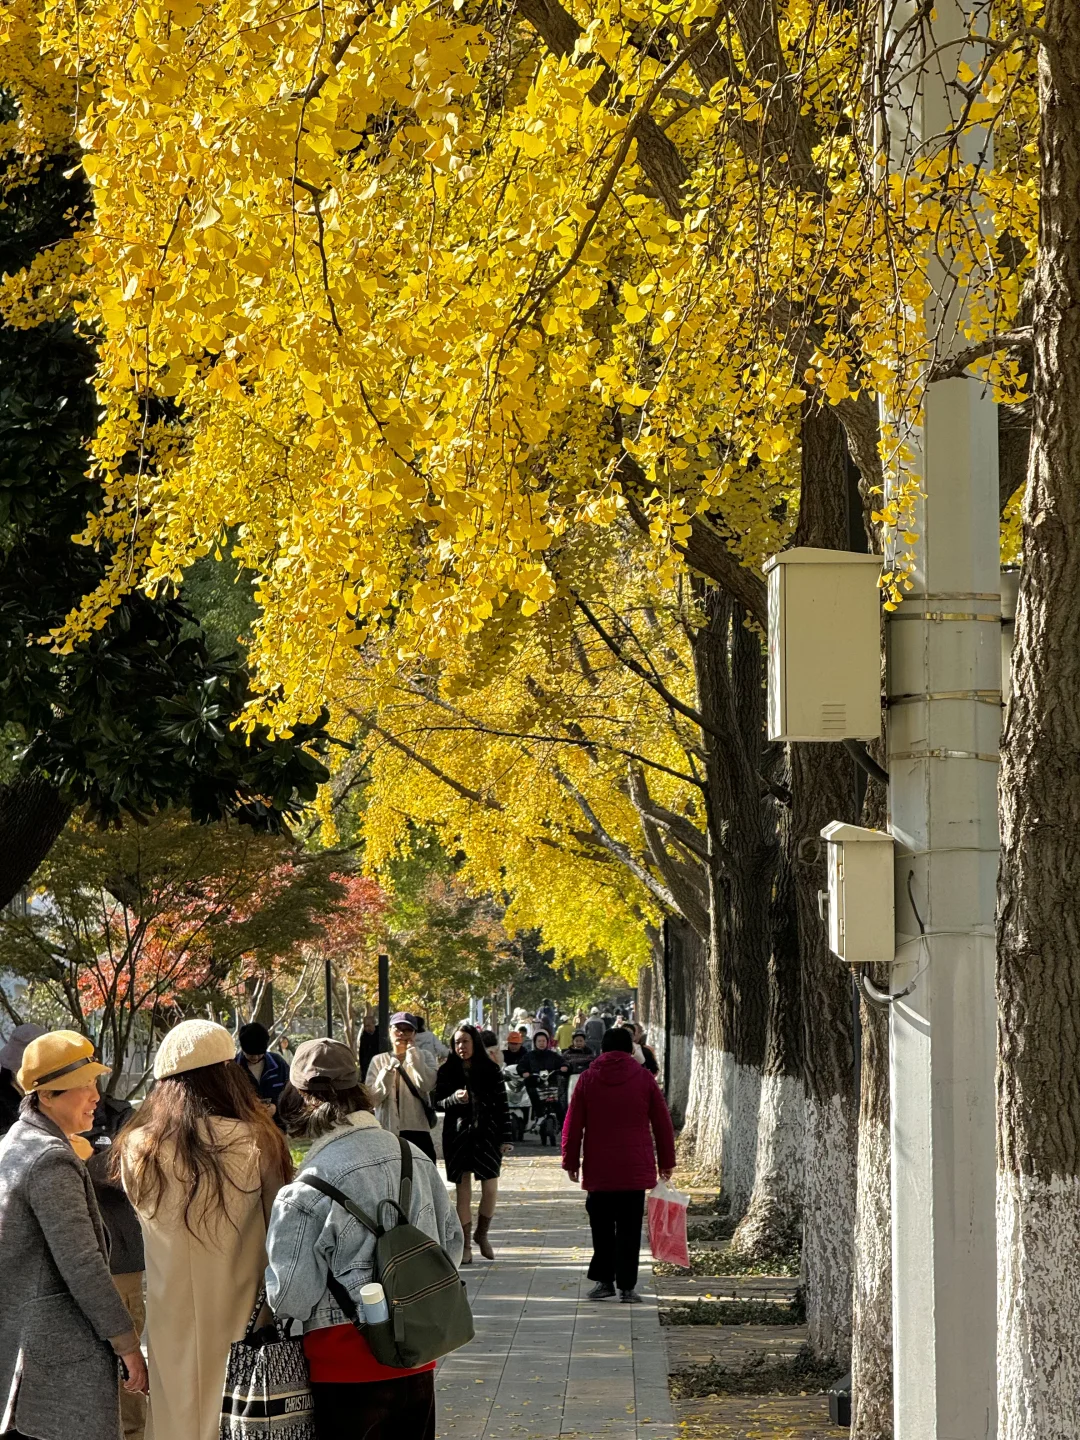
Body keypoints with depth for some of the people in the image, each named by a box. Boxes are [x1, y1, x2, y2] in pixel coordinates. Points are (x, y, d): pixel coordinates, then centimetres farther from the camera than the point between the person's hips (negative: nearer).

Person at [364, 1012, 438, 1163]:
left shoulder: (423, 1057, 8)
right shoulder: (379, 1061, 10)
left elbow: (427, 1084, -12)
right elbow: (372, 1096, -1)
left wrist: (412, 1050, -7)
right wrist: (387, 1071, -13)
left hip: (416, 1130, -1)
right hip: (386, 1131, 1)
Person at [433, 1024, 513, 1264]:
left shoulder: (490, 1070, 2)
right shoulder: (447, 1071, 3)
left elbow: (502, 1105, 3)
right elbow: (437, 1102, 4)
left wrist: (505, 1138, -1)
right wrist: (455, 1098, -17)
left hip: (486, 1134, 0)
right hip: (458, 1134, 0)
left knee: (490, 1189, -4)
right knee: (463, 1192, 2)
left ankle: (482, 1233, 22)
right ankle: (465, 1245, 10)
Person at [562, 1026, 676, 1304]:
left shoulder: (588, 1079, 2)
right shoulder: (643, 1078, 1)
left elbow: (573, 1125, 3)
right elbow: (662, 1123, 4)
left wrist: (571, 1162, 11)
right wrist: (666, 1161, 12)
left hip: (598, 1169, 1)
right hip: (635, 1169, -1)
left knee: (601, 1226, 12)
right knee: (629, 1228, 2)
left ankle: (604, 1280, 12)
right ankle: (626, 1286, 1)